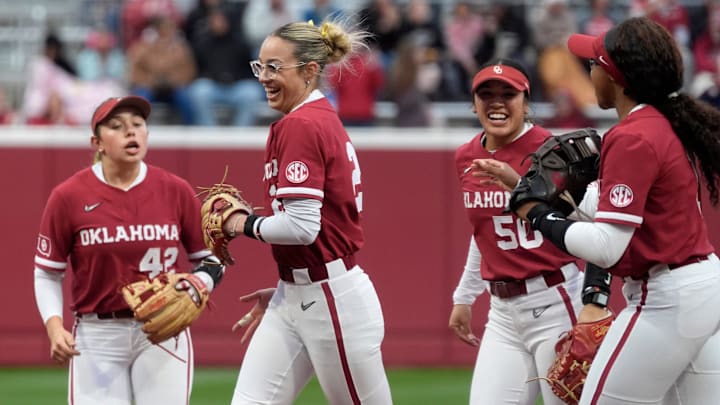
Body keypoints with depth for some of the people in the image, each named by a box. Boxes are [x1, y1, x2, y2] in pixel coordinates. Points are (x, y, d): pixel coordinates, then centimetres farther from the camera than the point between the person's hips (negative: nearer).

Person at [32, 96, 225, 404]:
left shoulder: (176, 191, 1)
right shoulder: (69, 196, -3)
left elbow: (211, 259, 9)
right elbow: (47, 274, 3)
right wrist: (54, 327, -12)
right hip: (96, 337, -1)